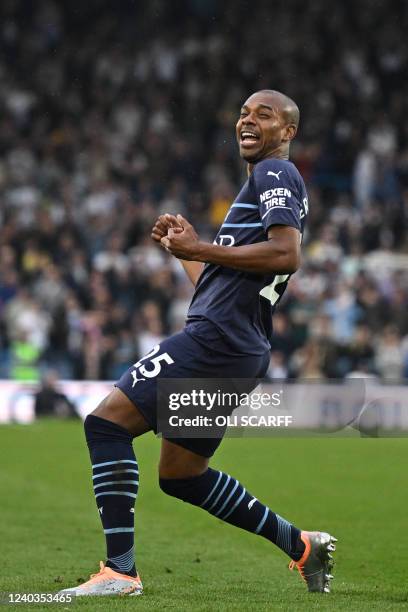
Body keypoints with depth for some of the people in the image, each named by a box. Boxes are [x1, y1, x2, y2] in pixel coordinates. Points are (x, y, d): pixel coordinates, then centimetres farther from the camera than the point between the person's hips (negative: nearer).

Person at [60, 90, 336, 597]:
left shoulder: (274, 173, -2)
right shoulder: (264, 185, 28)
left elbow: (287, 254, -20)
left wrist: (201, 250, -14)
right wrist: (186, 248, 21)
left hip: (216, 337, -10)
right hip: (244, 351, 10)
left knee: (106, 422, -13)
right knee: (179, 474, 17)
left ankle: (120, 570, -17)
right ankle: (299, 545, 19)